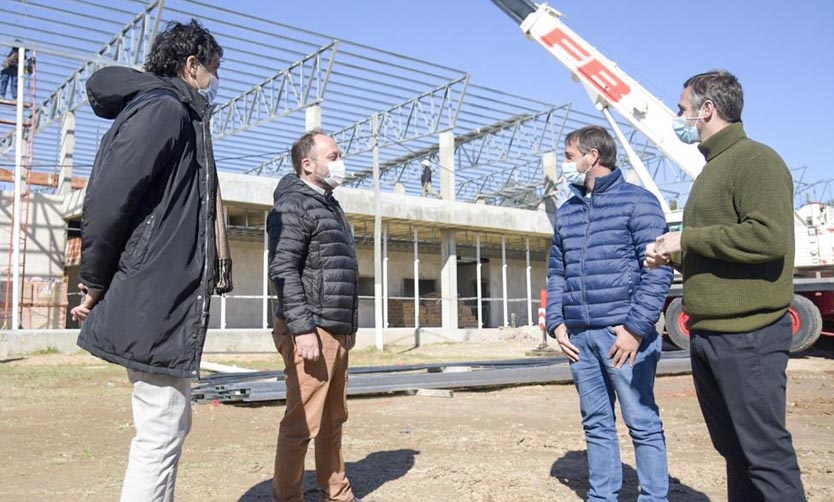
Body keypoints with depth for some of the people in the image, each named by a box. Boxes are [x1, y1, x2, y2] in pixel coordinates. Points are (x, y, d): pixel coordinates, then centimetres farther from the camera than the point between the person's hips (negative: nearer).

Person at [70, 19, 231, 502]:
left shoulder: (181, 117, 20)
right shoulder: (162, 109, -10)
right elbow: (108, 200, -19)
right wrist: (96, 287, -10)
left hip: (170, 300, 10)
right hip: (155, 303, -10)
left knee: (171, 425, 17)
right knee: (163, 431, -3)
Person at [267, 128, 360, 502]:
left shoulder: (330, 207, 21)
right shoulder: (293, 204, -8)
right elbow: (282, 270, -17)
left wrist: (349, 326, 21)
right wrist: (303, 329, -23)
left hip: (336, 332, 9)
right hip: (310, 331, -9)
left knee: (334, 420, 14)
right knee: (302, 424, -5)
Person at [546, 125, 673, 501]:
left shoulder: (637, 202, -2)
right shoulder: (566, 212, 16)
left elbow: (659, 269, -9)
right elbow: (556, 272, 19)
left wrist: (636, 327, -15)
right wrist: (556, 323, 7)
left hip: (623, 333, -6)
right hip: (579, 338, 6)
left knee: (642, 423, 2)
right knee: (596, 423, 12)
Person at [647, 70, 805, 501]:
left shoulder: (756, 160, -9)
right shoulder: (713, 169, 20)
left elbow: (771, 236, -23)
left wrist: (687, 239, -16)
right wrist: (672, 255, 8)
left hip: (747, 335, -9)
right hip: (707, 336, 9)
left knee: (765, 451, -3)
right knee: (733, 450, 15)